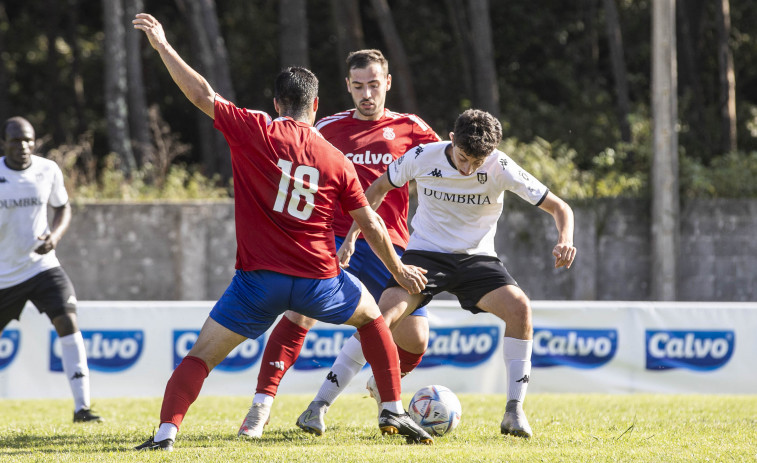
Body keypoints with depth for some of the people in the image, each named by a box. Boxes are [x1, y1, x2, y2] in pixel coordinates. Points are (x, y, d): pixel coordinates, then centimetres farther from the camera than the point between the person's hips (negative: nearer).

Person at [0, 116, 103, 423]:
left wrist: (55, 236, -8)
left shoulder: (48, 171, -3)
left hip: (42, 266, 1)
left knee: (68, 323, -18)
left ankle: (81, 406, -18)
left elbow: (63, 208, 11)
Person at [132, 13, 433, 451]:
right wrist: (399, 270, 23)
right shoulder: (337, 160, 4)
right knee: (372, 316, 29)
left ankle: (166, 431, -13)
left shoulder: (254, 131, -4)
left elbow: (203, 94, -3)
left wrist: (163, 45, 6)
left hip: (259, 279, -2)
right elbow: (370, 223, 9)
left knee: (203, 354, 4)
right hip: (319, 279, 2)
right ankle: (393, 411, 26)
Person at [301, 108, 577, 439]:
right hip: (425, 253, 0)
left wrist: (564, 241, -31)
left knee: (519, 307, -27)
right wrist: (351, 237, -1)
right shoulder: (422, 157, -14)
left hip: (477, 258, 0)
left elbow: (558, 207, -10)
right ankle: (318, 406, -17)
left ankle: (514, 411, -16)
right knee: (382, 315, -24)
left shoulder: (501, 168, -15)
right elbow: (378, 189, 6)